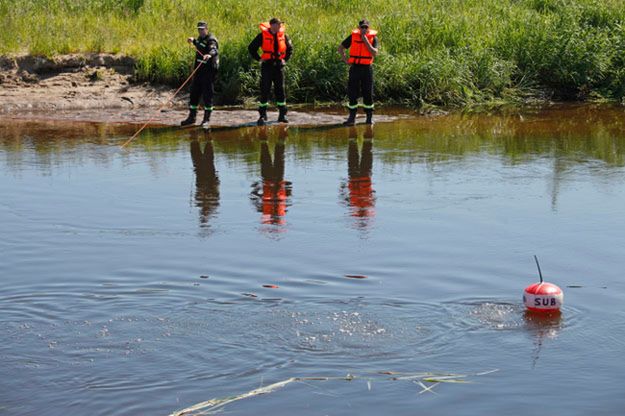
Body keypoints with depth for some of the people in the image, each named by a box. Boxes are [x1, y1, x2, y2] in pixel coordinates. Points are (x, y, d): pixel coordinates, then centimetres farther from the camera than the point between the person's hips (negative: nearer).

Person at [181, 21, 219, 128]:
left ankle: (206, 119, 3)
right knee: (194, 93, 11)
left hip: (209, 71, -9)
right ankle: (192, 117, 21)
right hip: (198, 70, 9)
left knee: (207, 95, -4)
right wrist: (193, 41, 45)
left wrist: (210, 55, -56)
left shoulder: (211, 40, -14)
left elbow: (214, 50, -37)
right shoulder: (200, 38, 13)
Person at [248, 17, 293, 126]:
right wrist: (259, 58, -3)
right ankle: (262, 115, 4)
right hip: (267, 66, -3)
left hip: (279, 66, 3)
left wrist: (285, 59, 9)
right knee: (264, 91, -2)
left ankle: (282, 114, 11)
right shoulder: (263, 35, -5)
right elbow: (251, 48, 3)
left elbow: (290, 48, 21)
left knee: (280, 90, 4)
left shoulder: (283, 36, 5)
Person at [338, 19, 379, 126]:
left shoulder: (373, 37, -2)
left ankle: (369, 117, 14)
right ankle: (352, 117, 5)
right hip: (355, 68, 1)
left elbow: (374, 53, -15)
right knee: (352, 94, -1)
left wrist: (366, 41, -18)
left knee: (368, 94, 3)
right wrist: (345, 59, 1)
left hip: (367, 68, -1)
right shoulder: (353, 36, 2)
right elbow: (341, 47, 12)